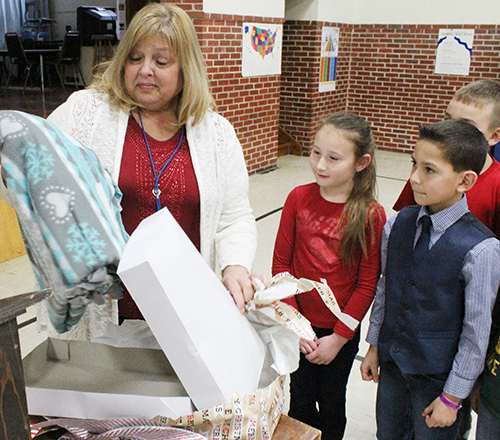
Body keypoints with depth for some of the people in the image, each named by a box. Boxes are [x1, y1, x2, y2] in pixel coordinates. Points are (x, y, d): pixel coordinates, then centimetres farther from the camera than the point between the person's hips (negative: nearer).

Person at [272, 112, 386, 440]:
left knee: (331, 406, 19)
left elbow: (367, 284, -9)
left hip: (341, 332, -1)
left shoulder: (372, 216, -14)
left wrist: (338, 338, -9)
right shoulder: (299, 198, -8)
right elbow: (281, 264, -5)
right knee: (299, 404, 16)